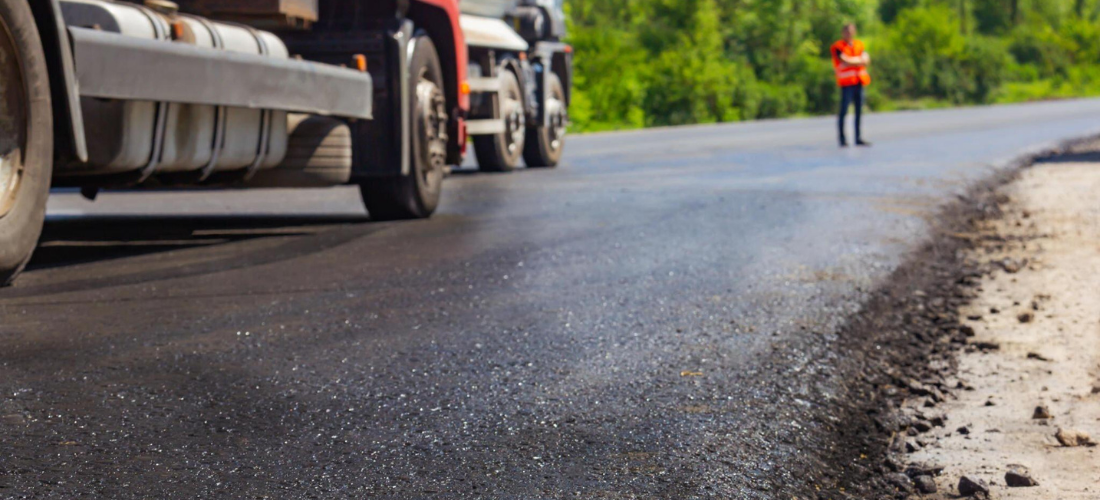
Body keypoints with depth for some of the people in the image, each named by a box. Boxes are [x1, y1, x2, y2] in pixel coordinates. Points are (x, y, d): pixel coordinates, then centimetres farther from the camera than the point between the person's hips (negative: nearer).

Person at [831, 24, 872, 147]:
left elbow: (866, 60, 4)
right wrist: (859, 61, -2)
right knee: (844, 111, -8)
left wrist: (852, 61, -11)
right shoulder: (838, 47, -3)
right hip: (846, 82, -6)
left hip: (859, 82, 6)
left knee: (859, 111, 6)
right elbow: (845, 61, -14)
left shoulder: (859, 45, 15)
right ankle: (842, 139, -6)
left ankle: (859, 138, 10)